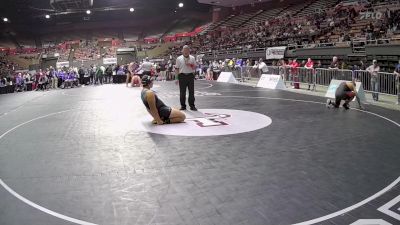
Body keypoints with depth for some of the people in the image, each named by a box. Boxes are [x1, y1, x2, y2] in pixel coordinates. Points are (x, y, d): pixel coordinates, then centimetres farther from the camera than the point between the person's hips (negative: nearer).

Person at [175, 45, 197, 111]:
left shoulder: (192, 58, 10)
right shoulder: (179, 59, 5)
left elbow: (194, 68, 12)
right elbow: (177, 69, 5)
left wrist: (191, 65, -10)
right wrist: (177, 78, 1)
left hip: (190, 75, 1)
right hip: (182, 76, -1)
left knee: (191, 91, 1)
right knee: (182, 92, 2)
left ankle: (192, 105, 9)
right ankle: (183, 106, 12)